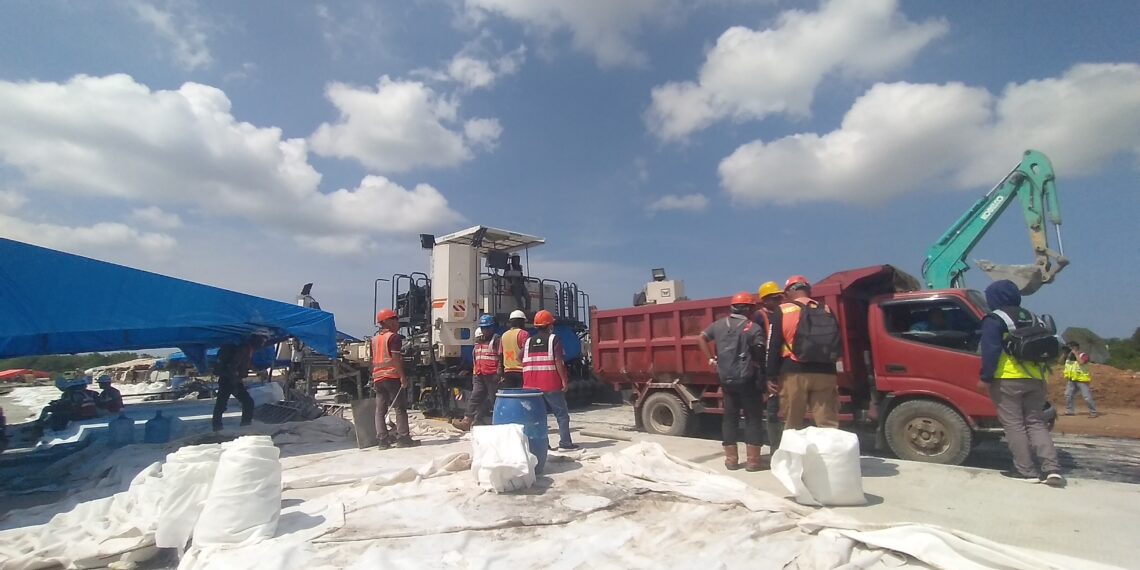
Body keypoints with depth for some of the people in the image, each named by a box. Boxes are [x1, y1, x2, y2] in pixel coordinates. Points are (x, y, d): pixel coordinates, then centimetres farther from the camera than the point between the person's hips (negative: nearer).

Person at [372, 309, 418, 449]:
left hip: (378, 378, 8)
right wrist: (403, 377, -17)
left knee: (380, 410, 7)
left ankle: (382, 439, 6)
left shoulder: (375, 339, 18)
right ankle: (403, 438, -3)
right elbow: (396, 359, -16)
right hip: (392, 376, -7)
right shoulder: (394, 337, -7)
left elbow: (374, 360, 21)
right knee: (400, 408, -2)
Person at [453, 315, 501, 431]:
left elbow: (500, 358, -11)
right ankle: (467, 420, -1)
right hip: (479, 375, 7)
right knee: (475, 397, 1)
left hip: (492, 375, -7)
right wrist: (475, 372, 21)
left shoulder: (496, 339, -5)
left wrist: (499, 373, -18)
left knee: (493, 399, 1)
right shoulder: (478, 340, 19)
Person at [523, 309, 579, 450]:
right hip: (550, 384, -5)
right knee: (562, 413, 5)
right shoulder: (554, 340, -3)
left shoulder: (528, 342, 12)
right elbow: (558, 362, -11)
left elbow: (523, 363, 11)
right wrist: (564, 381, -9)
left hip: (531, 385, 5)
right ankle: (565, 442, 1)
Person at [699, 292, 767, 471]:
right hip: (746, 378, -4)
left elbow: (701, 338, 7)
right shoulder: (754, 328, -8)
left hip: (725, 378, 5)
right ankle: (753, 459, 8)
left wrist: (711, 359, 8)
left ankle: (731, 459, 15)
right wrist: (761, 375, 2)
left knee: (730, 417, 11)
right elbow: (760, 353, -13)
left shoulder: (719, 324, 7)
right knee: (753, 418, 6)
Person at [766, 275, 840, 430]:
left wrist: (771, 376, -1)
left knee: (793, 425, 6)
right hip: (824, 372, 3)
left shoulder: (782, 311, 2)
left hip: (794, 372, -3)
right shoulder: (825, 310, 12)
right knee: (828, 424, 5)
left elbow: (773, 346, -3)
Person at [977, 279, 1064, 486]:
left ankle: (1027, 471, 2)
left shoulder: (994, 319, -6)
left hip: (1007, 380, -7)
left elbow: (990, 350, -15)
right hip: (1035, 379, 7)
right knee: (1036, 423, 13)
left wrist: (985, 378, -13)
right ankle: (1052, 469, 4)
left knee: (1014, 425, 0)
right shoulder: (1031, 318, 17)